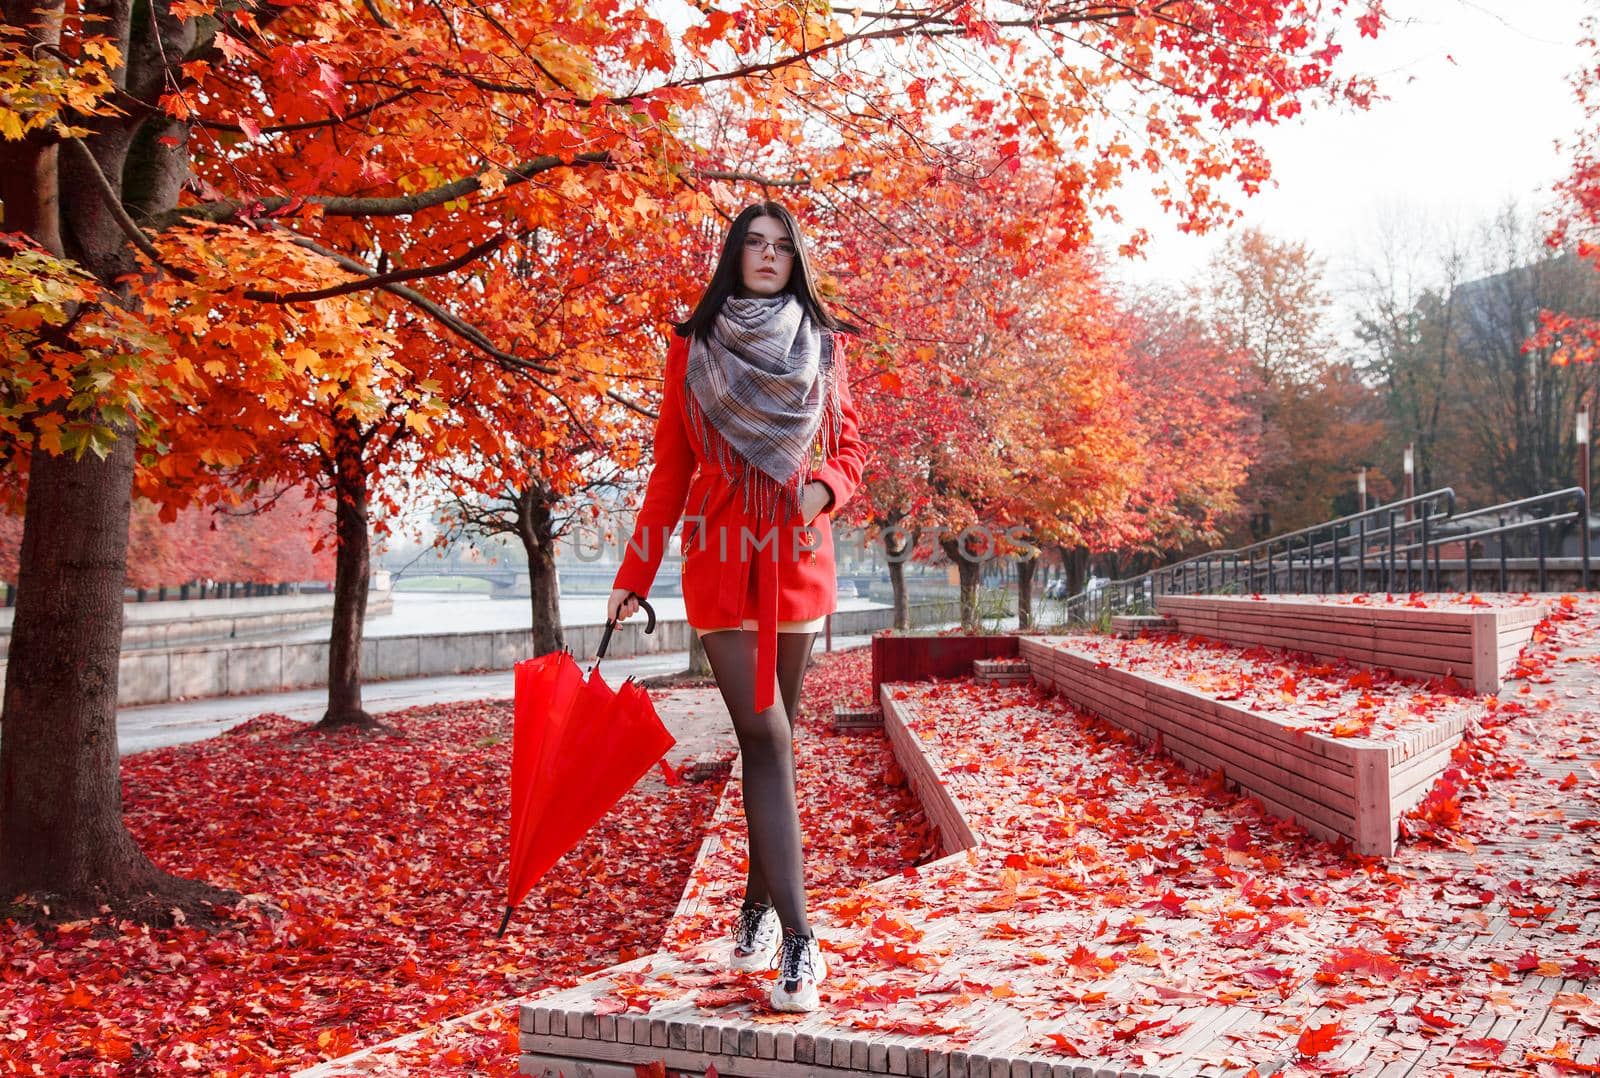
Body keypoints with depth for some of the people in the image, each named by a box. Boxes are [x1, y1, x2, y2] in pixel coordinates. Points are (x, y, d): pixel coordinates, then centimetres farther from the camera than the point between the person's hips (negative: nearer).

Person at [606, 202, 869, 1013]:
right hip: (720, 553, -2)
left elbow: (848, 451, 12)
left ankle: (759, 904, 24)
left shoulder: (825, 345, 9)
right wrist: (634, 574, 5)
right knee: (765, 738, -10)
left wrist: (824, 485, -12)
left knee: (771, 737, 7)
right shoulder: (692, 346, 6)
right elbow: (670, 467, 7)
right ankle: (798, 941, -12)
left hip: (799, 558, 2)